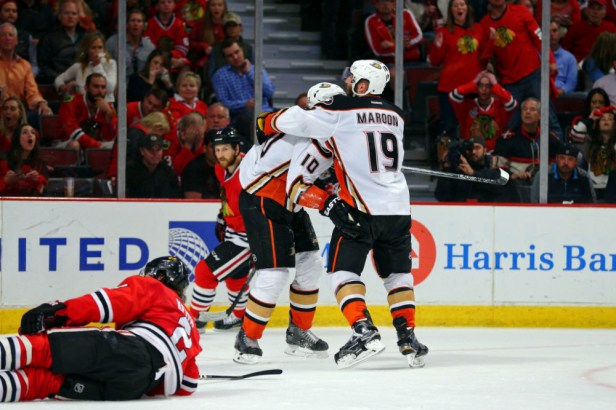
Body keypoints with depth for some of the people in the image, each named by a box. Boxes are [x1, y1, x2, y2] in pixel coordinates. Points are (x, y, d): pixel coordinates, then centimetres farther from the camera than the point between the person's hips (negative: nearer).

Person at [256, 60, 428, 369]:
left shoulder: (341, 111, -6)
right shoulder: (395, 115, 14)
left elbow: (294, 121, -5)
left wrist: (265, 122, 16)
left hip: (361, 209, -6)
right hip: (398, 208, 6)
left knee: (342, 271, 1)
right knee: (397, 274, 18)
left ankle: (364, 332, -15)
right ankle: (408, 337, 11)